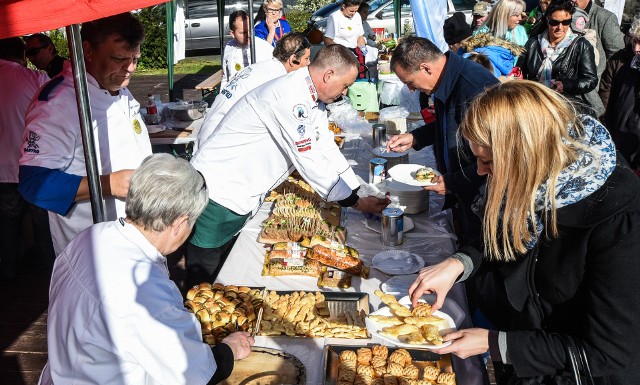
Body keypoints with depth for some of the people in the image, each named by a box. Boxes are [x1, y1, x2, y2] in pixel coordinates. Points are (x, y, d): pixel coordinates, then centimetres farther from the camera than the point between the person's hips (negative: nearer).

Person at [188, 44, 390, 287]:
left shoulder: (311, 98, 7)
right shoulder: (289, 97, -24)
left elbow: (327, 150, 12)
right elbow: (309, 161, -23)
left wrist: (358, 195, 5)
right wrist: (354, 202, -13)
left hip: (241, 199, 10)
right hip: (218, 196, -10)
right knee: (204, 284, 2)